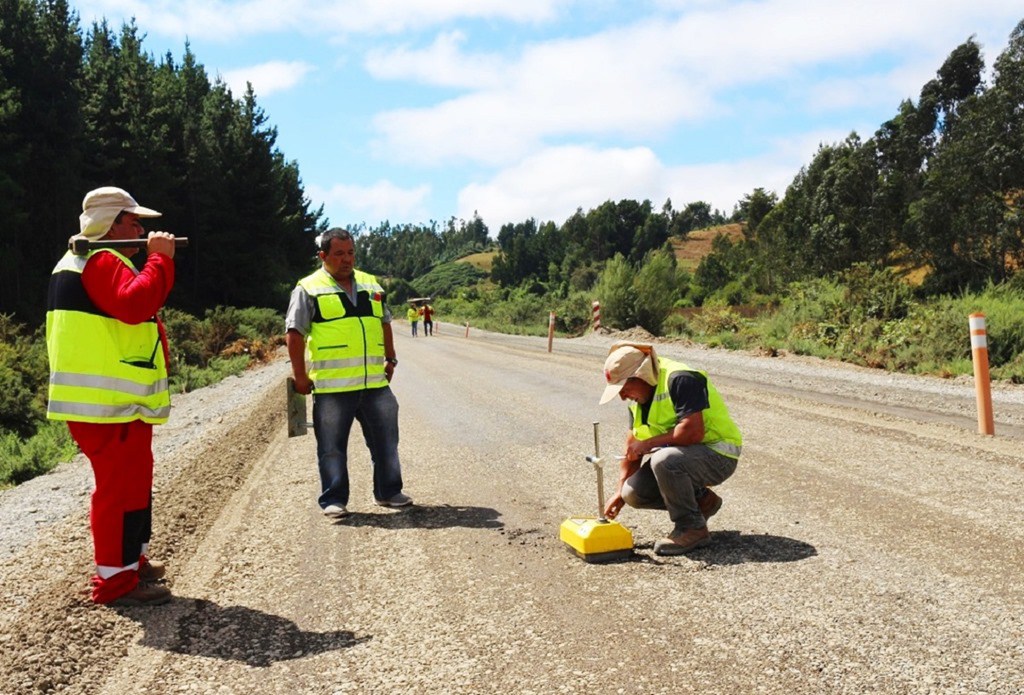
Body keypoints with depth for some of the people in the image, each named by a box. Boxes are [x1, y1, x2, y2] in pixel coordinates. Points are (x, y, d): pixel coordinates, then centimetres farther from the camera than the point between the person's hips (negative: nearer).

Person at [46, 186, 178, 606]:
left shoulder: (80, 261, 22)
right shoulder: (102, 262, -13)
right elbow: (134, 304, -32)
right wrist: (160, 258, -22)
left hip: (102, 398, 11)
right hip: (111, 402, -11)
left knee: (130, 483, 20)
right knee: (121, 487, -6)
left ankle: (132, 560, 31)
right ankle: (116, 579, 1)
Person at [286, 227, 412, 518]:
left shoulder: (371, 285, 14)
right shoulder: (309, 289, -2)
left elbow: (385, 323, 24)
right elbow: (294, 333, -4)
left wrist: (390, 359, 19)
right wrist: (300, 376, -7)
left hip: (375, 383, 5)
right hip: (332, 386, -5)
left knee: (385, 440, 12)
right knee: (332, 447, 3)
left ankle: (388, 492, 26)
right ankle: (333, 500, 15)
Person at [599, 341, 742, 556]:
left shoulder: (680, 380, -23)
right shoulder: (638, 397, 6)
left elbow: (693, 432, -33)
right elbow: (632, 446, 10)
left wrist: (648, 444, -23)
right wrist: (621, 491, 6)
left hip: (718, 455, -9)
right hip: (681, 456, 9)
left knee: (664, 461, -35)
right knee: (634, 494, -7)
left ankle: (693, 529, -14)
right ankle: (701, 500, 12)